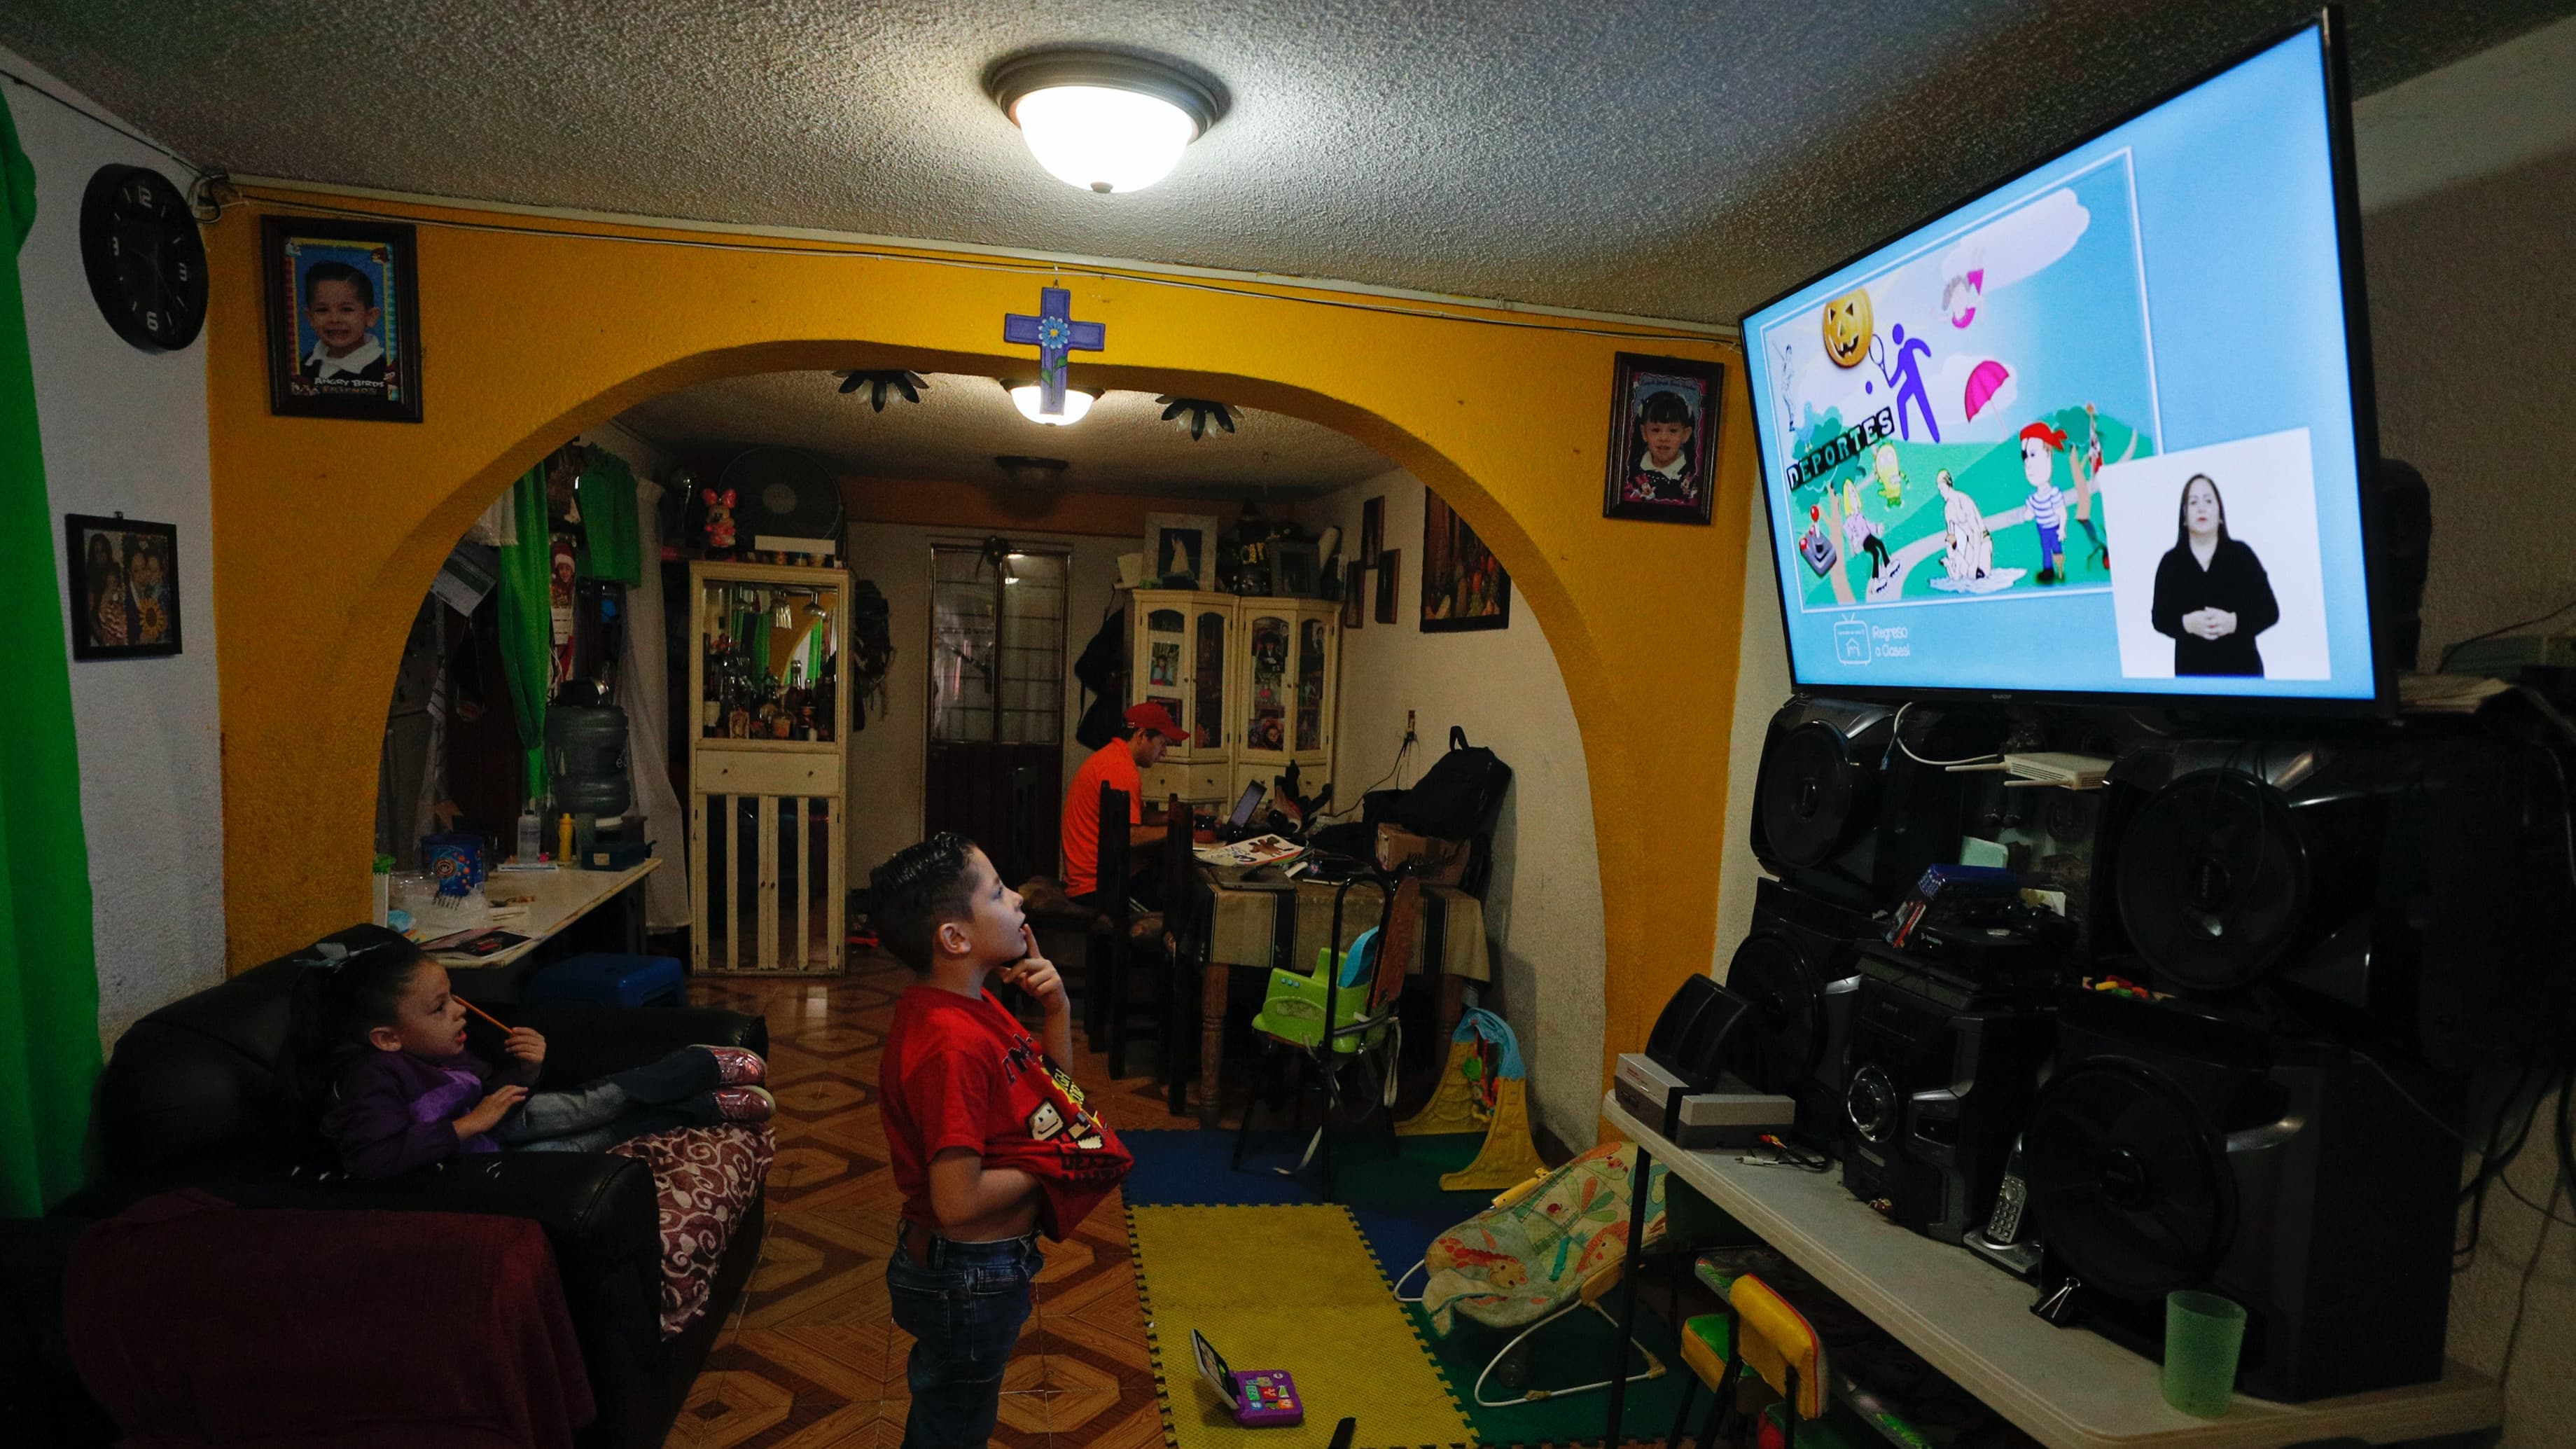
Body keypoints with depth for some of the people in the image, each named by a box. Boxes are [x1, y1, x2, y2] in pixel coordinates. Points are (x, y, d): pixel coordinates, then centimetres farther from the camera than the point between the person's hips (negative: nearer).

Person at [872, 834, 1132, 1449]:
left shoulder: (970, 1006, -3)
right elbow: (958, 1200, -33)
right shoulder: (951, 1046, -33)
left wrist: (1056, 1007, -8)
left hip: (984, 1265, 8)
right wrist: (1047, 1167, -18)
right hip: (970, 1278, -8)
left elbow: (1052, 1089, 8)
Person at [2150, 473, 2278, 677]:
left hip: (2243, 667, 1)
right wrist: (2187, 623, -19)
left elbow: (2269, 611, 1)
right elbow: (2160, 618, 2)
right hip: (2192, 670, 0)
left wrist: (2233, 622, -18)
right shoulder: (2170, 562, 3)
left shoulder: (2241, 554, 3)